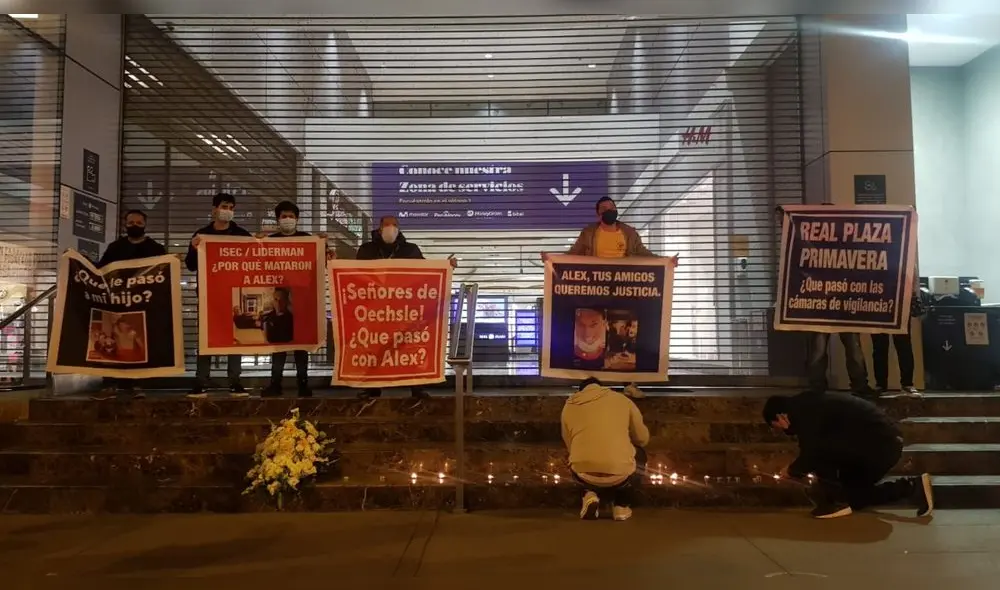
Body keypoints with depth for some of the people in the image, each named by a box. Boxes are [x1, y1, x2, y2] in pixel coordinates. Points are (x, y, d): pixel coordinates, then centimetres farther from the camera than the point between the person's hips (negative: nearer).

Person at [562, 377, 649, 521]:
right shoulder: (622, 400, 13)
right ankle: (621, 506, 24)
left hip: (583, 475, 2)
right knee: (639, 454, 32)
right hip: (619, 473, -1)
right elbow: (643, 439, 20)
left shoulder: (569, 406, 17)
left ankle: (591, 494, 11)